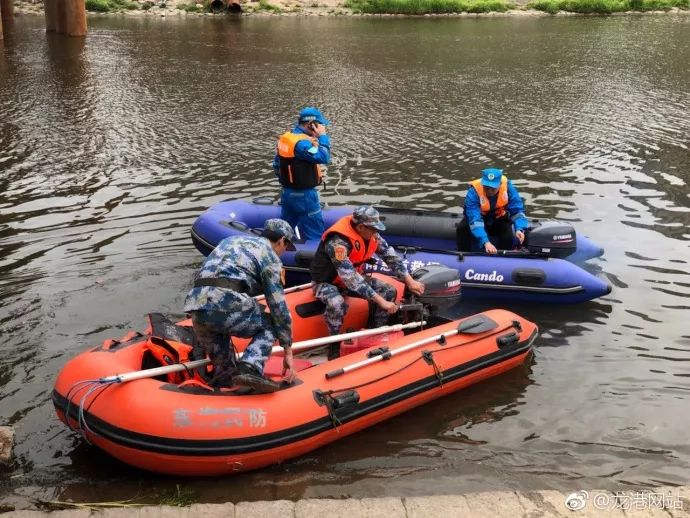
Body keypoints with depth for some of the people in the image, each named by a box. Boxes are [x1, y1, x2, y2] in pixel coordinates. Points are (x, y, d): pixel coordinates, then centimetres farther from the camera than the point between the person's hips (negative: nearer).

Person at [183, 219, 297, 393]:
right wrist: (288, 353, 13)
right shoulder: (269, 255, 12)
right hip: (226, 304, -7)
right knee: (269, 326, 15)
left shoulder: (231, 240, 32)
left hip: (195, 304, 7)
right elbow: (279, 308, 6)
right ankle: (250, 368, -9)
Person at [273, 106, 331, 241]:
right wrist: (323, 136, -19)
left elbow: (277, 164, 14)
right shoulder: (301, 142, -23)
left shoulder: (285, 138, 6)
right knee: (314, 237, 1)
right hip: (304, 195, -9)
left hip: (287, 193, 9)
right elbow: (324, 158, -30)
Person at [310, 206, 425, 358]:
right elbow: (351, 279, -39)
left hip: (353, 276, 7)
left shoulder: (371, 235, -12)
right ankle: (334, 343, -15)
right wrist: (380, 301, -39)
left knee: (389, 291, -8)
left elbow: (390, 256, 0)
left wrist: (410, 281, -5)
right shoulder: (338, 243, -35)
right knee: (336, 303, -39)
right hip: (326, 281, -7)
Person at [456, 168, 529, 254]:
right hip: (480, 217, -1)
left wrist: (519, 229, -39)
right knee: (462, 229, -28)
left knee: (508, 237, -26)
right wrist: (486, 242, -56)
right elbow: (475, 220, -43)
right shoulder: (473, 192, -34)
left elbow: (517, 210, -20)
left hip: (499, 219, 1)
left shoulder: (507, 186, -27)